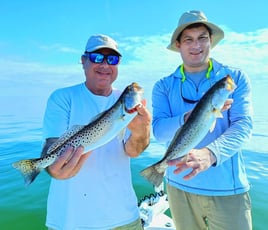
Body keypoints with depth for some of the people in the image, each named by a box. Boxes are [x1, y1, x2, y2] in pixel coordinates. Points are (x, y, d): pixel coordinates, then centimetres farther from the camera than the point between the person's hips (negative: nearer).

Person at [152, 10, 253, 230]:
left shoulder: (236, 77, -2)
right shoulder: (164, 86, 0)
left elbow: (243, 126, -14)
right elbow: (159, 131, -11)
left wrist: (210, 154, -33)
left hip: (228, 189, -1)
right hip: (180, 186, 2)